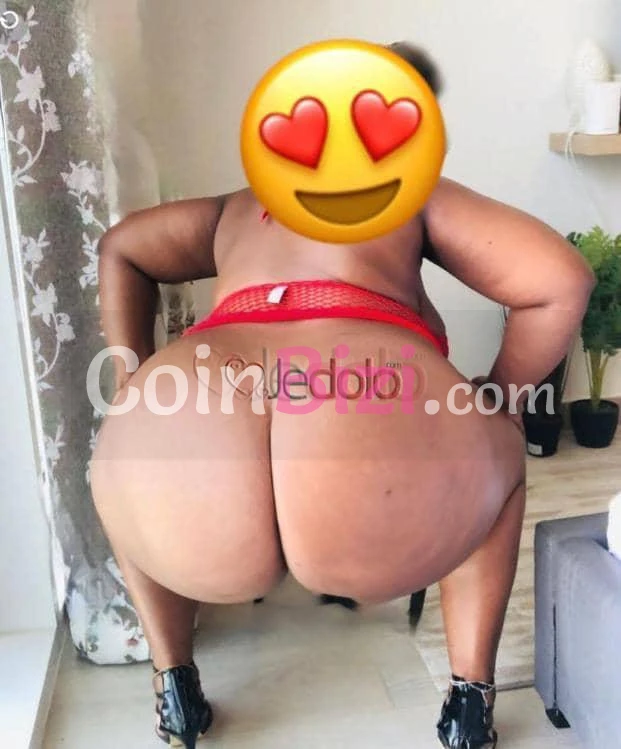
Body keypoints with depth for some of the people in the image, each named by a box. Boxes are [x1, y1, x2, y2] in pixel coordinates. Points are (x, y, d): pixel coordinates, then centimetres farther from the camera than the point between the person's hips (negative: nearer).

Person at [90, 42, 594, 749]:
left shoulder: (241, 208, 36)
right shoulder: (420, 192, 26)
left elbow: (119, 248, 46)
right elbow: (561, 282, 17)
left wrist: (136, 397, 43)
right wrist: (496, 404, 31)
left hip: (191, 520, 3)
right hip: (380, 504, -1)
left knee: (134, 477, 38)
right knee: (500, 462, 32)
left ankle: (175, 690, 38)